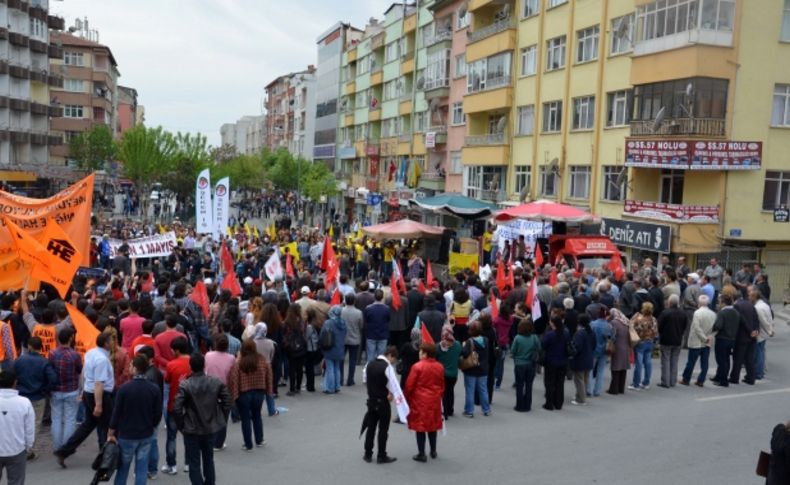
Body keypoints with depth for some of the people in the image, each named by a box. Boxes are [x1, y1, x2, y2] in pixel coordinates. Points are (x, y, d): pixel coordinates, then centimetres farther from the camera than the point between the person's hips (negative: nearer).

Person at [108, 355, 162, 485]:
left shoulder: (124, 388, -14)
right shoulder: (154, 389, -5)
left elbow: (116, 413, -10)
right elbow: (158, 413, 0)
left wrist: (111, 433, 1)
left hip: (126, 435, -2)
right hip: (146, 435, 2)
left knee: (123, 467, 14)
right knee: (142, 469, 7)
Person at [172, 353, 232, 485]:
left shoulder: (185, 385, -17)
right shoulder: (216, 382, -6)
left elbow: (176, 408, -20)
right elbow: (228, 403, -4)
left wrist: (181, 424, -5)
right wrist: (220, 419, 9)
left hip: (191, 430, -4)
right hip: (211, 428, 4)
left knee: (194, 463, 7)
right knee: (209, 460, 20)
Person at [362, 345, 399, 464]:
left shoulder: (369, 364, 3)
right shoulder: (387, 367, -19)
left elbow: (365, 380, 11)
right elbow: (394, 385, -20)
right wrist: (390, 393, -4)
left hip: (371, 400, 6)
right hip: (383, 402, -6)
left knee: (370, 427, 14)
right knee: (383, 429, 5)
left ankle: (368, 454, 20)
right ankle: (382, 456, 12)